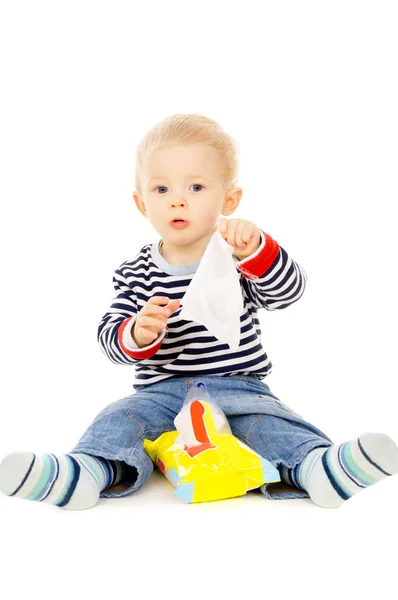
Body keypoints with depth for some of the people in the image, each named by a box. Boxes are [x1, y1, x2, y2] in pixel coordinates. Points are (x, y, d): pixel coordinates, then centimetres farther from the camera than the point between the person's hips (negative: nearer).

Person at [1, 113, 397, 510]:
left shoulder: (241, 260, -1)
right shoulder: (135, 275, 1)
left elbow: (288, 292, -17)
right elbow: (109, 336, -3)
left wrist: (255, 248, -37)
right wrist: (138, 334, -28)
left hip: (237, 386, -1)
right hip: (161, 390, 2)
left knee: (267, 419, -27)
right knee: (119, 418, -22)